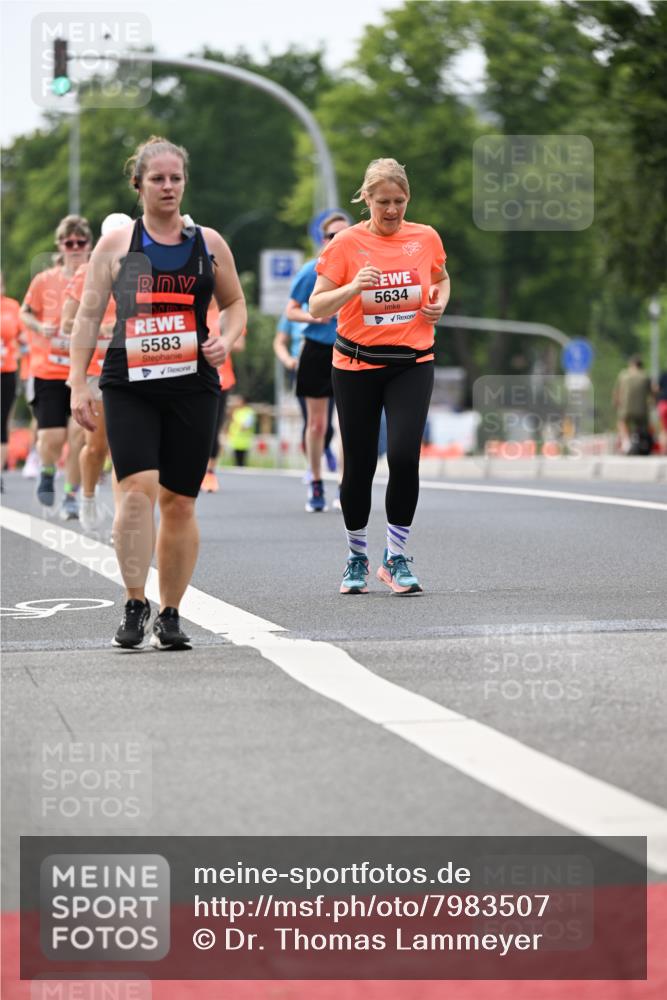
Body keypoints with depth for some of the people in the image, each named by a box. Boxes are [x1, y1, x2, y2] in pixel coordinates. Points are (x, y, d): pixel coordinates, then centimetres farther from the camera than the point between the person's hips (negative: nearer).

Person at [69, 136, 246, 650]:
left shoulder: (209, 243, 9)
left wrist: (227, 339, -1)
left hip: (193, 386, 2)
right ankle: (135, 605, -10)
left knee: (179, 502, 4)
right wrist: (78, 383, -1)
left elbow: (235, 302, 20)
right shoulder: (115, 244, 5)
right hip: (128, 385, -2)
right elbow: (88, 315, 6)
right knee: (137, 488, -18)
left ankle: (170, 614, 15)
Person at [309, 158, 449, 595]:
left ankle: (397, 556, -1)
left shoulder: (426, 238, 3)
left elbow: (442, 279, 24)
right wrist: (354, 287, -24)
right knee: (360, 465, 4)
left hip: (412, 364, 1)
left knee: (405, 455, -16)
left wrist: (440, 303, 3)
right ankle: (357, 558, 23)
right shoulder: (346, 243, -5)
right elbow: (317, 307, -7)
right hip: (356, 366, -1)